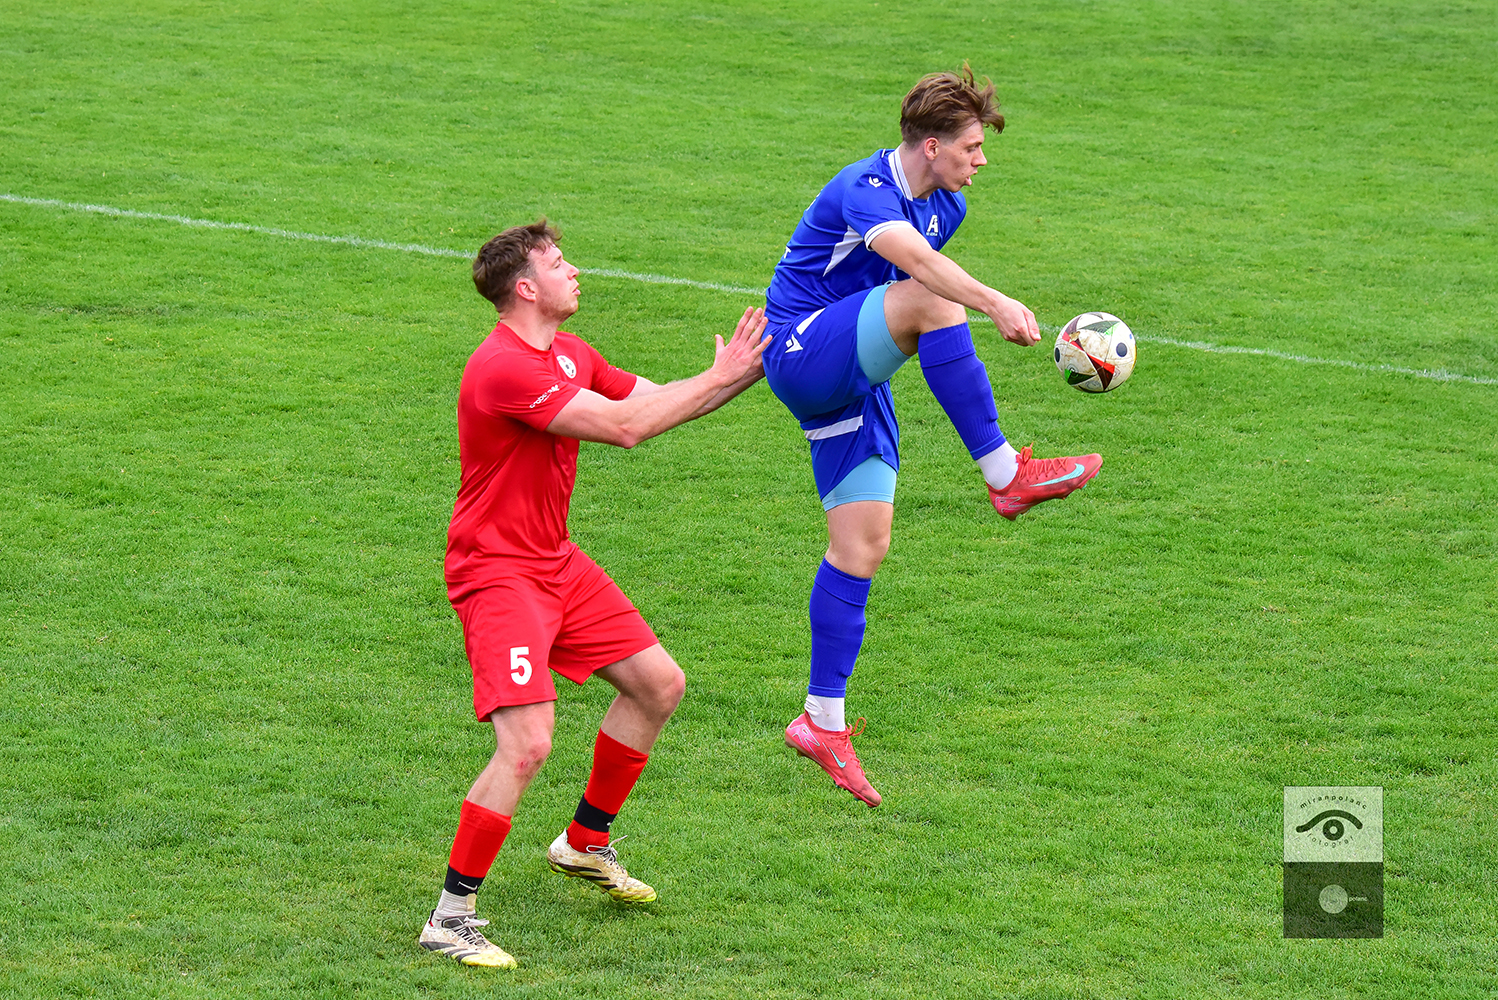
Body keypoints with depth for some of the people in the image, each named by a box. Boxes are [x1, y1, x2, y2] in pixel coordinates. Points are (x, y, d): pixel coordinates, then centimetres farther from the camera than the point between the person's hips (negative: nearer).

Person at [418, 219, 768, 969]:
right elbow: (624, 425, -26)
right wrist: (717, 377, -16)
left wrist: (747, 373, 7)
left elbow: (653, 400, 17)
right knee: (528, 744, -20)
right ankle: (450, 917, -10)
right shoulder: (504, 367, -24)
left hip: (555, 563, 10)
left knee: (659, 684, 15)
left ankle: (585, 843, 32)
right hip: (496, 570, -10)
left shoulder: (569, 354, 8)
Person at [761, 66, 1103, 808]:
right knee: (928, 300, -32)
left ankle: (823, 721, 6)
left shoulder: (945, 206, 8)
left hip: (856, 377, 9)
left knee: (865, 544, 1)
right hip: (800, 352, -9)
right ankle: (1005, 474, -33)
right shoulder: (866, 190, -21)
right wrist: (996, 304, -55)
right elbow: (914, 258, -41)